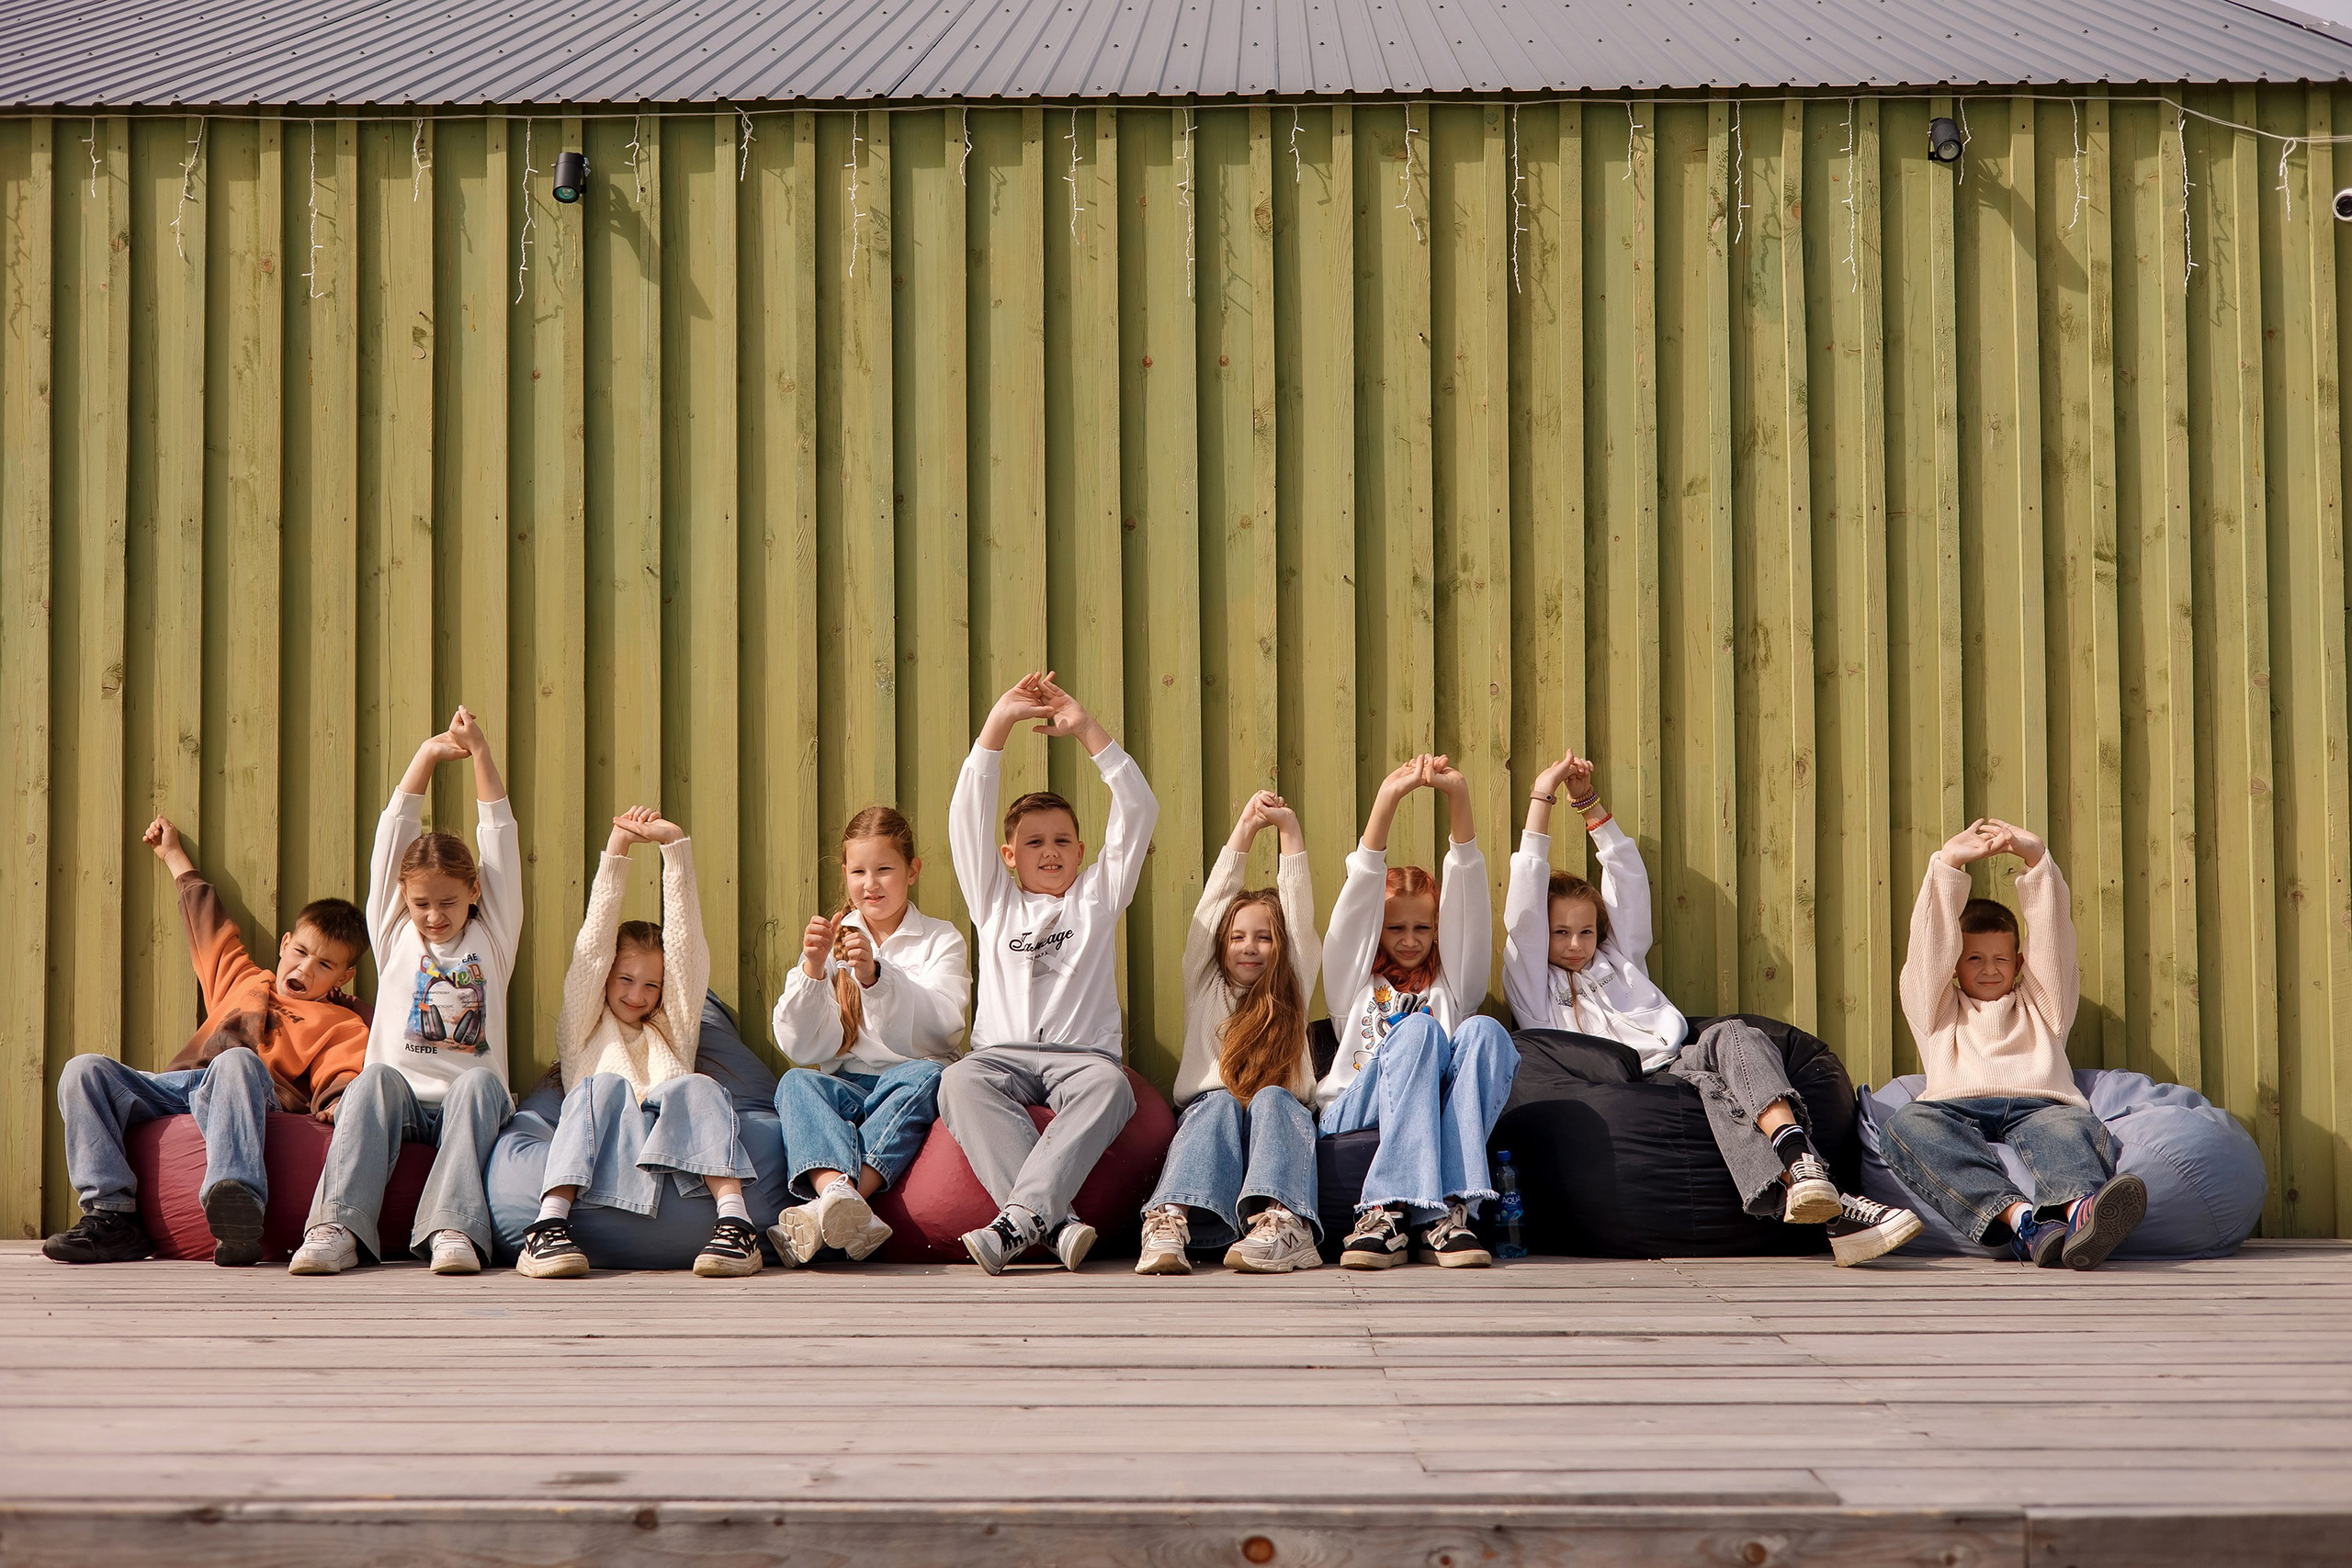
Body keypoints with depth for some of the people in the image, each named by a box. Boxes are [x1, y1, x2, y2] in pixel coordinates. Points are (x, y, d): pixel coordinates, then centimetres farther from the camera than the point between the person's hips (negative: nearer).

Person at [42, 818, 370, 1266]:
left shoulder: (341, 1024, 19)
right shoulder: (242, 981, 34)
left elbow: (340, 1078, 1)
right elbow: (212, 926, 48)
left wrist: (340, 1102, -24)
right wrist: (175, 857, 58)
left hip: (244, 1094, -5)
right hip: (171, 1090, 5)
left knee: (237, 1060, -40)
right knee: (84, 1070, -18)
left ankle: (236, 1203, -62)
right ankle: (110, 1213, -31)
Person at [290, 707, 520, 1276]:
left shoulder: (491, 939, 15)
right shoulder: (395, 937, 17)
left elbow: (499, 836, 9)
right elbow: (393, 834, 12)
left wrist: (480, 752, 5)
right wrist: (428, 755, 8)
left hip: (468, 1100, 0)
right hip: (401, 1100, 0)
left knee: (479, 1082, -33)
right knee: (376, 1077, -32)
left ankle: (454, 1229, -48)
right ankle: (339, 1228, -46)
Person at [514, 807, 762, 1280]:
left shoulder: (672, 1027, 34)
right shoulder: (584, 1028, 30)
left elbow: (685, 939, 25)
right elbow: (594, 943, 21)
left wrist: (674, 843, 18)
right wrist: (617, 848, 16)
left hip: (675, 1146, 1)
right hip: (602, 1162, -1)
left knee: (695, 1087, -27)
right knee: (606, 1085, -30)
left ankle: (735, 1220, -47)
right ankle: (549, 1224, -47)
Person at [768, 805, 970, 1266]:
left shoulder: (941, 940, 10)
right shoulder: (830, 941, 15)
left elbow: (942, 1024, -11)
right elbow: (801, 1048, 3)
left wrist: (876, 976, -25)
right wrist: (812, 969, -12)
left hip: (908, 1083, -2)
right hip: (846, 1086, 2)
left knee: (926, 1075, -34)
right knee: (797, 1084, -29)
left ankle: (825, 1213, -47)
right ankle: (840, 1196, -57)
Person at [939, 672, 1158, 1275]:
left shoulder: (1097, 898, 20)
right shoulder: (995, 902, 21)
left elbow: (1138, 812, 9)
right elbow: (968, 817, 8)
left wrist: (1086, 730, 2)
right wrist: (998, 724, 0)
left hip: (1082, 1051, 0)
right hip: (1002, 1052, 1)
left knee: (1109, 1086, -37)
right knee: (960, 1083, -35)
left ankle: (1022, 1215, -51)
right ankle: (1059, 1222, -49)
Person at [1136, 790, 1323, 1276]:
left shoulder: (1292, 990, 20)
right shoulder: (1205, 989, 21)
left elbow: (1300, 914, 12)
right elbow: (1213, 904, 14)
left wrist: (1288, 827, 9)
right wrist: (1245, 829, 11)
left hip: (1280, 1114, 0)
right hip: (1207, 1115, 0)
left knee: (1270, 1098, -32)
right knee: (1222, 1102, -33)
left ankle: (1283, 1226, -57)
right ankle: (1169, 1223, -59)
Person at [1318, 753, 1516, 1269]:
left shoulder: (1450, 985, 28)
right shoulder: (1356, 981, 25)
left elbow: (1468, 892, 14)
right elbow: (1359, 892, 10)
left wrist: (1458, 796, 0)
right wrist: (1387, 799, -4)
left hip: (1439, 1119, 1)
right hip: (1356, 1116, -1)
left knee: (1483, 1031, -27)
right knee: (1418, 1029, -29)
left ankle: (1423, 1213, -40)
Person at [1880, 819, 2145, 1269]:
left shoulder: (2039, 1005, 35)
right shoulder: (1939, 1008, 34)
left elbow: (2054, 941, 23)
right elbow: (1930, 944, 20)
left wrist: (2035, 857, 9)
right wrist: (1950, 863, 10)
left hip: (2038, 1105, 1)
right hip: (1956, 1108, -1)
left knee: (2073, 1126, -37)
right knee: (1906, 1126, -37)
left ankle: (2080, 1210, -72)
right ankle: (2020, 1216, -58)